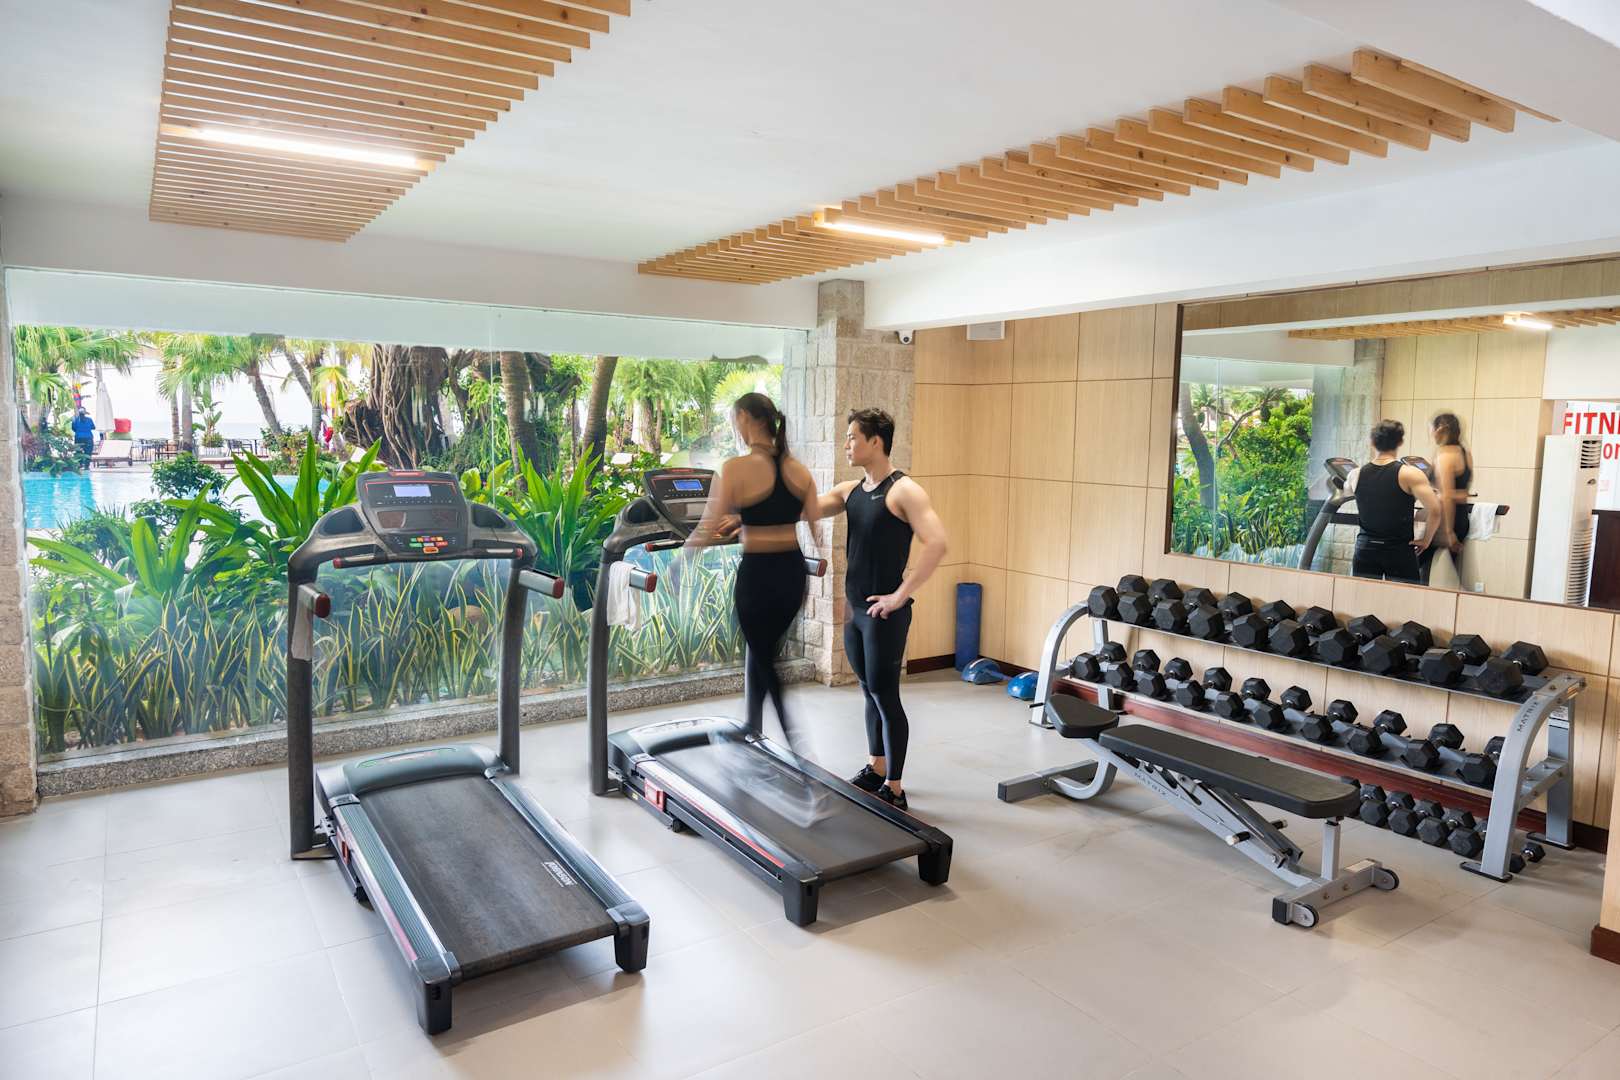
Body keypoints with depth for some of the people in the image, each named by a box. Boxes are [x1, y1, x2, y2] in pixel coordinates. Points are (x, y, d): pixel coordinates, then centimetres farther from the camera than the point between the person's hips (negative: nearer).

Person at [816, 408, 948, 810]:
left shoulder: (904, 491, -13)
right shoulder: (850, 490, 10)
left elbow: (936, 543, -24)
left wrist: (900, 596, -22)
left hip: (884, 612, -7)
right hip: (854, 609, 7)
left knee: (885, 696, -2)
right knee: (870, 693, 18)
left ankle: (895, 791, 8)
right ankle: (876, 769, 33)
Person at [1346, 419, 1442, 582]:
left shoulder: (1356, 474, 1)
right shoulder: (1410, 474, -11)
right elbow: (1434, 510, -19)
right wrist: (1426, 540, -4)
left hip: (1365, 549, 3)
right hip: (1400, 551, -3)